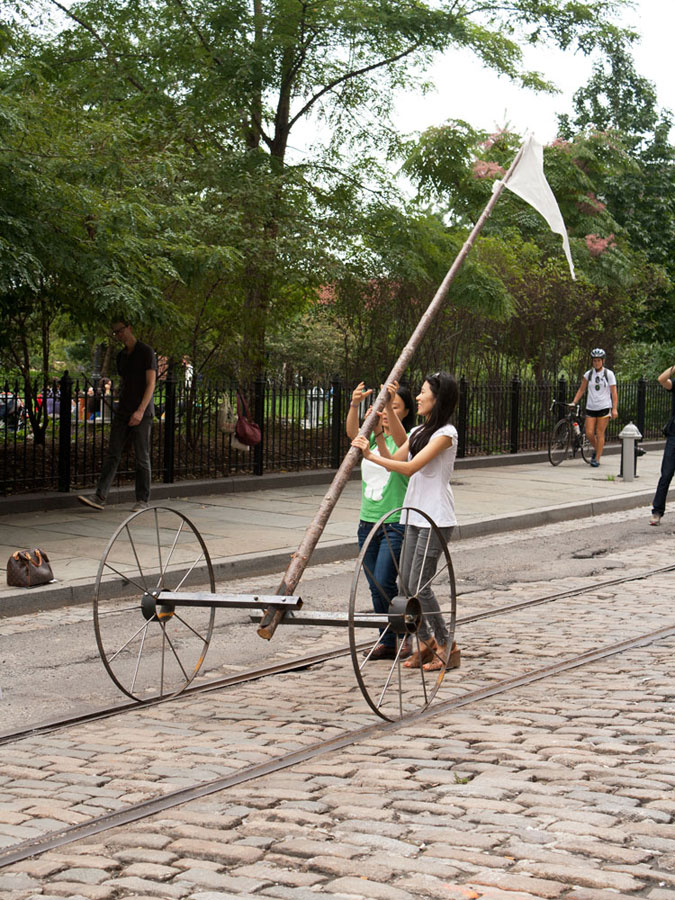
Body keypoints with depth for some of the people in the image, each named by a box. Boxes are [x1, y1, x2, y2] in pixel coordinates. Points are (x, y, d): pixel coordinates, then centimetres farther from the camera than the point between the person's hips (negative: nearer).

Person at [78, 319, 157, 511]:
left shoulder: (146, 352, -5)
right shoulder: (121, 356, 16)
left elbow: (151, 384, -11)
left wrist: (140, 411, -19)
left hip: (142, 413, -6)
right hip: (122, 412, 6)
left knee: (142, 458, -2)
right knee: (113, 455, -1)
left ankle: (142, 500, 6)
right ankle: (100, 497, -7)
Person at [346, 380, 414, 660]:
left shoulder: (407, 440, -4)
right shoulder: (371, 438, 9)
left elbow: (399, 436, -29)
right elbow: (352, 432, -12)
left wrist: (390, 405, -46)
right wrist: (355, 405, -32)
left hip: (396, 524, -6)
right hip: (368, 521, 6)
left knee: (384, 584, -12)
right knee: (376, 588, 8)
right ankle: (387, 642, 18)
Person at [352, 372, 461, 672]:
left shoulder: (445, 433, -12)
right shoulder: (418, 432, 16)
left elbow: (410, 468, -20)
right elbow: (394, 461, 14)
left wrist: (370, 455, -19)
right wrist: (378, 434, 3)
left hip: (436, 520, -9)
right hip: (415, 517, 9)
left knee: (418, 585, -9)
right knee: (406, 585, 7)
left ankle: (448, 646, 3)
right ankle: (425, 643, 19)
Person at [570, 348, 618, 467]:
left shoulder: (609, 374, 0)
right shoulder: (589, 374, 7)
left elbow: (614, 392, -2)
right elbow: (581, 390, 11)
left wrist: (614, 409, -9)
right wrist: (574, 402, -1)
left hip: (604, 407, -3)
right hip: (591, 407, 3)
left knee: (600, 433, -5)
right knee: (589, 433, -4)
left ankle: (597, 459, 1)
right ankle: (596, 449, 25)